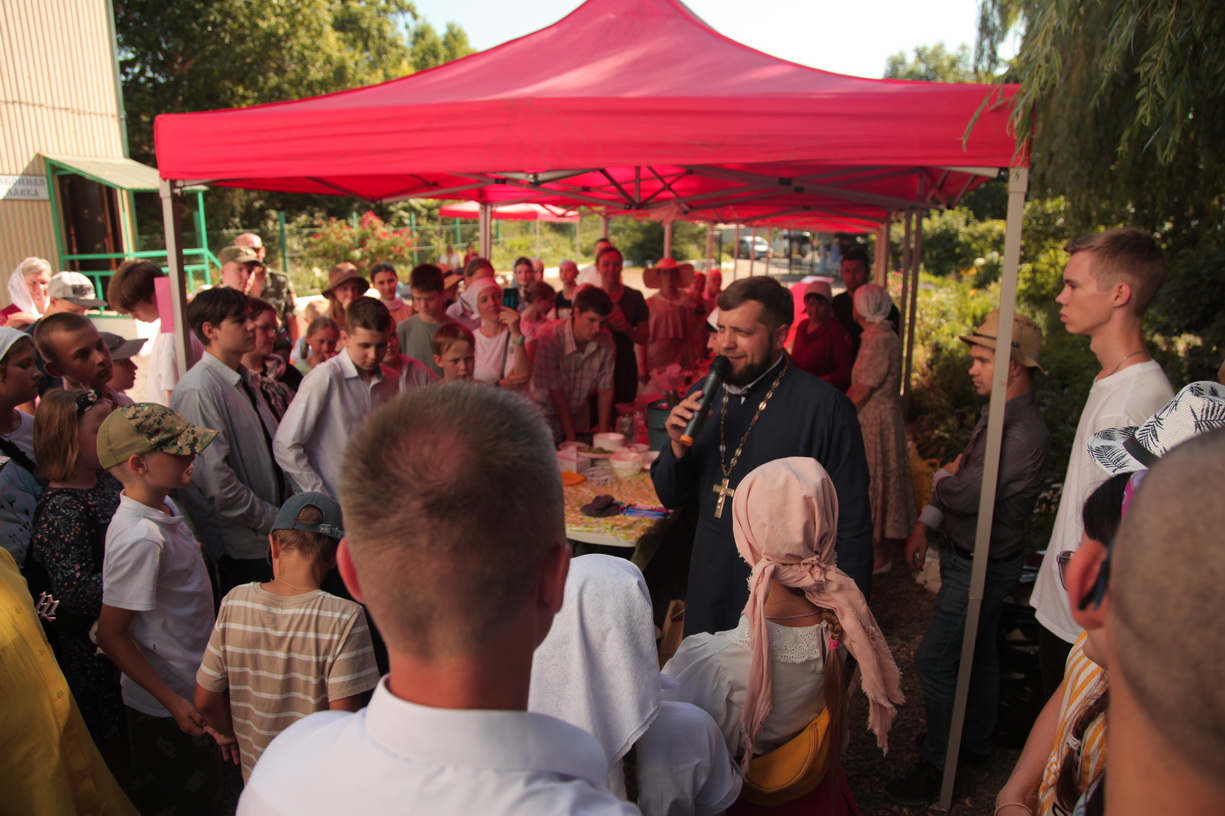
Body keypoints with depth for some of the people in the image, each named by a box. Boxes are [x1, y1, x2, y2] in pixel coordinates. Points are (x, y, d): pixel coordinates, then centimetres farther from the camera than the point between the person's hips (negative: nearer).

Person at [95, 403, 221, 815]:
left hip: (187, 690, 8)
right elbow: (110, 634, -25)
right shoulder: (141, 538, -30)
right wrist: (173, 701, -22)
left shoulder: (164, 506, -4)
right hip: (166, 707, -8)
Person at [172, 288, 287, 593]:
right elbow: (216, 479, -23)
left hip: (268, 532, 8)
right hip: (240, 547, -8)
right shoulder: (198, 390, -18)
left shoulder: (244, 380, 10)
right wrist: (271, 519, -14)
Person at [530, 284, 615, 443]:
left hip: (579, 417, 4)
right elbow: (556, 392, -22)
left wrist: (603, 433, -9)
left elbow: (605, 389, -7)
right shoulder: (550, 338, -24)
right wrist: (571, 438, -20)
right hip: (549, 417, -4)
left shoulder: (605, 342, -12)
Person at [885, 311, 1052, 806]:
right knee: (978, 652, 23)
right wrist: (925, 523, 8)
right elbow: (962, 474, 11)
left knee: (934, 660, -1)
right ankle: (976, 742, 42)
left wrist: (943, 479, -6)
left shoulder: (1025, 433, -28)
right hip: (972, 559, 9)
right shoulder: (995, 415, 4)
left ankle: (937, 763, 16)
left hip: (983, 567, -9)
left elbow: (967, 495, -28)